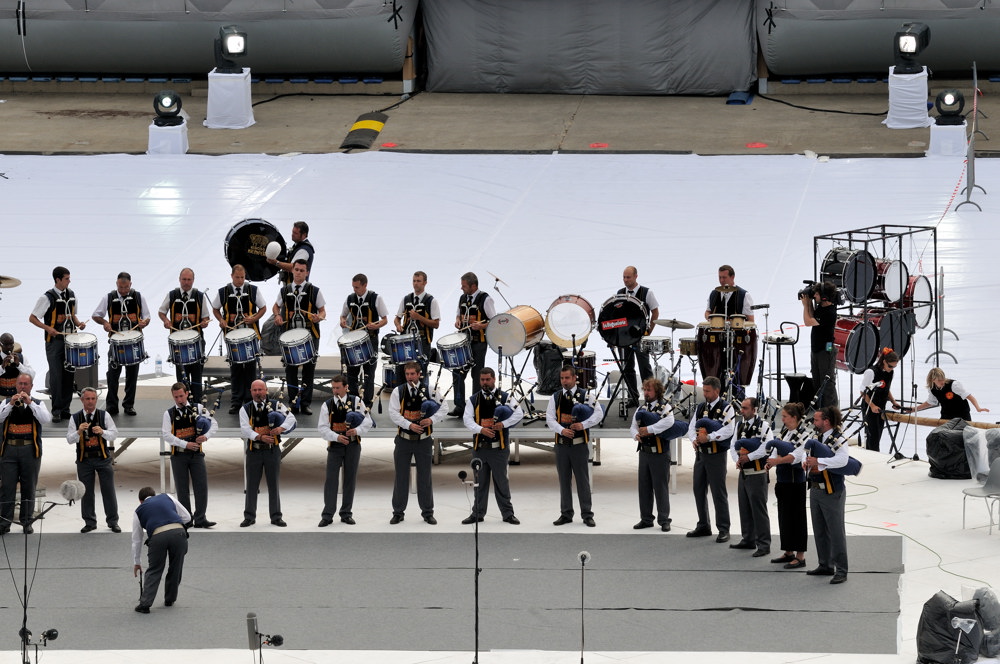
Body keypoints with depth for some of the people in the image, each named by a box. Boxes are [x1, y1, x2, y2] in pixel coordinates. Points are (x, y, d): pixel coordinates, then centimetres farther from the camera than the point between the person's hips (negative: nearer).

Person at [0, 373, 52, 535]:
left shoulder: (38, 404, 9)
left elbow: (46, 419, -9)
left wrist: (30, 403, -15)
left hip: (30, 450, 0)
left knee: (29, 488, 5)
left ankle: (27, 522, 13)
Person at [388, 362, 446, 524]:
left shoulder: (429, 390, 0)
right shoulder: (398, 392, -1)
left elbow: (441, 410, 2)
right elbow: (394, 413, -8)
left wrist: (431, 420, -18)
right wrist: (409, 425, -21)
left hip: (424, 439, 0)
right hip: (403, 439, 0)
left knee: (425, 477, 6)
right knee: (401, 477, 4)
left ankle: (427, 512, 14)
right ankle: (398, 512, 12)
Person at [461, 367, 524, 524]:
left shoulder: (505, 398, 3)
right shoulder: (474, 400, 8)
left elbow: (519, 414, -4)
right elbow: (467, 419, -1)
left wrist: (504, 424, -16)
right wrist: (481, 429, -18)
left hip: (499, 446, -2)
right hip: (479, 446, 2)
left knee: (501, 481, 2)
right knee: (480, 482, 8)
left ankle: (508, 514, 9)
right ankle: (478, 513, 15)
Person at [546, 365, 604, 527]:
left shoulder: (587, 396, 0)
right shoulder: (555, 398, 7)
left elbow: (599, 413, -7)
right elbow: (549, 418, 1)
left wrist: (583, 425, -20)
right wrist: (562, 430, -16)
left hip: (580, 444, -3)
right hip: (561, 444, 3)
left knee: (583, 480, -1)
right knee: (564, 481, 8)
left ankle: (587, 515, 3)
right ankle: (566, 514, 15)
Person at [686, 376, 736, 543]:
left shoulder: (726, 408, -7)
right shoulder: (700, 408, 13)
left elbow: (728, 430, -18)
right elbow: (692, 427, 11)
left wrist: (708, 437, -23)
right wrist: (694, 439, -10)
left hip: (716, 455, -7)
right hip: (700, 453, 7)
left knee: (719, 493, -4)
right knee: (699, 490, 12)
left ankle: (723, 529, 1)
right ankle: (703, 526, 23)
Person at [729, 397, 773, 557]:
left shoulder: (763, 426, -12)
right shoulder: (740, 425, 11)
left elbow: (767, 446, -22)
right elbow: (733, 445, 11)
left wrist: (749, 457, -20)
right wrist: (737, 459, -7)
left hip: (757, 474, -8)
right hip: (743, 472, 8)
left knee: (759, 509, -6)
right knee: (744, 508, 15)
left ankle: (764, 544, -1)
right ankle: (748, 540, 27)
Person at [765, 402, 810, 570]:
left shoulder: (803, 434, -15)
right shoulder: (784, 431, 10)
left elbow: (796, 455, -26)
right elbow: (776, 449, 10)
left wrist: (777, 460, -37)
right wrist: (770, 462, -10)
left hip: (796, 479, -9)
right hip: (782, 478, 9)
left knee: (796, 516, -3)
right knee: (784, 515, 14)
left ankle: (800, 556, 2)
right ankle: (789, 552, 25)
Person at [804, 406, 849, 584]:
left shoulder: (839, 440, -15)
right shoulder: (817, 438, 11)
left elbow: (842, 460, -31)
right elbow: (809, 454, 24)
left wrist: (818, 461, -27)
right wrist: (806, 462, 0)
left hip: (832, 492, -9)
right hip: (815, 489, 9)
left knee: (836, 531, -5)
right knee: (819, 531, 16)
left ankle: (841, 570, -1)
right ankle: (825, 566, 27)